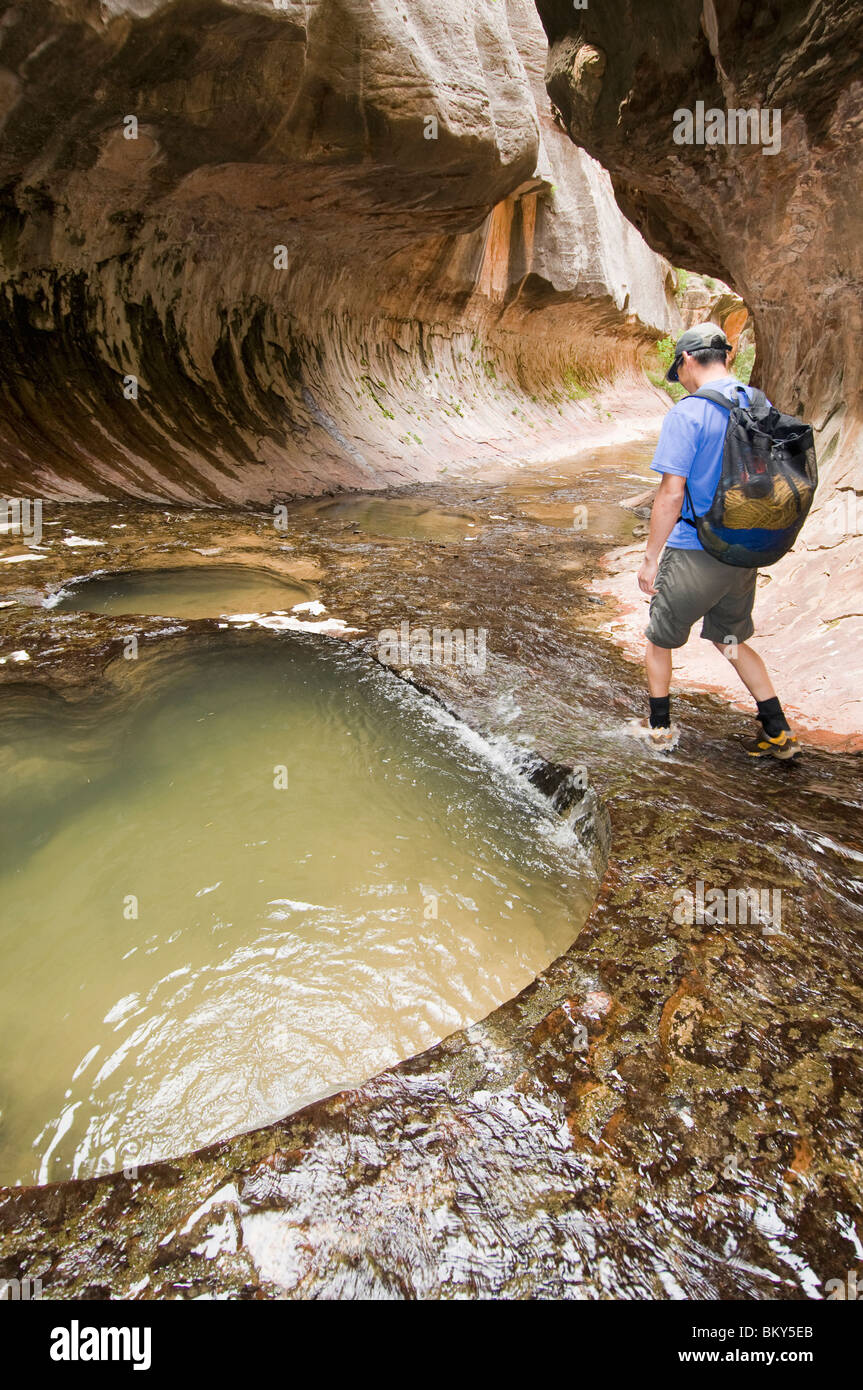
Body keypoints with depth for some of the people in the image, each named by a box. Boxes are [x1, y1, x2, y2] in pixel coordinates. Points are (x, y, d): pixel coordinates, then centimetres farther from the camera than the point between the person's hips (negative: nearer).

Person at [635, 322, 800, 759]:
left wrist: (651, 558, -13)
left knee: (660, 638, 16)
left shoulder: (687, 414, -16)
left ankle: (659, 726, 29)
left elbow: (671, 495, -21)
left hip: (694, 554, -6)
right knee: (731, 640, 24)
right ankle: (778, 731, 22)